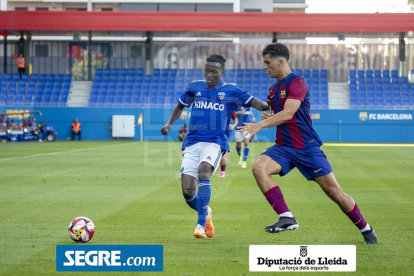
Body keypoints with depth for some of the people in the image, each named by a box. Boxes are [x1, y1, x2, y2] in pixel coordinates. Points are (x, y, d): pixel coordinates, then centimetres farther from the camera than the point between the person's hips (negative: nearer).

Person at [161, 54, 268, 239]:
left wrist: (271, 107, -18)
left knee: (203, 169, -34)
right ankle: (205, 213, 26)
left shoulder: (231, 91, 5)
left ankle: (201, 224, -28)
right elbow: (180, 106, 25)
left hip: (215, 143, -3)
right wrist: (169, 124, 10)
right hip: (192, 142, 3)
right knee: (187, 190, -10)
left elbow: (255, 103, 1)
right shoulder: (195, 87, 12)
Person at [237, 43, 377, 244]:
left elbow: (288, 114, -25)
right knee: (259, 167, -24)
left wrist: (259, 125, -34)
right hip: (283, 147, 7)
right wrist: (269, 118, 2)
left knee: (333, 191, -4)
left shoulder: (296, 83, -12)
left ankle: (366, 230, 17)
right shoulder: (273, 89, 14)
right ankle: (287, 218, -27)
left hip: (307, 147, -7)